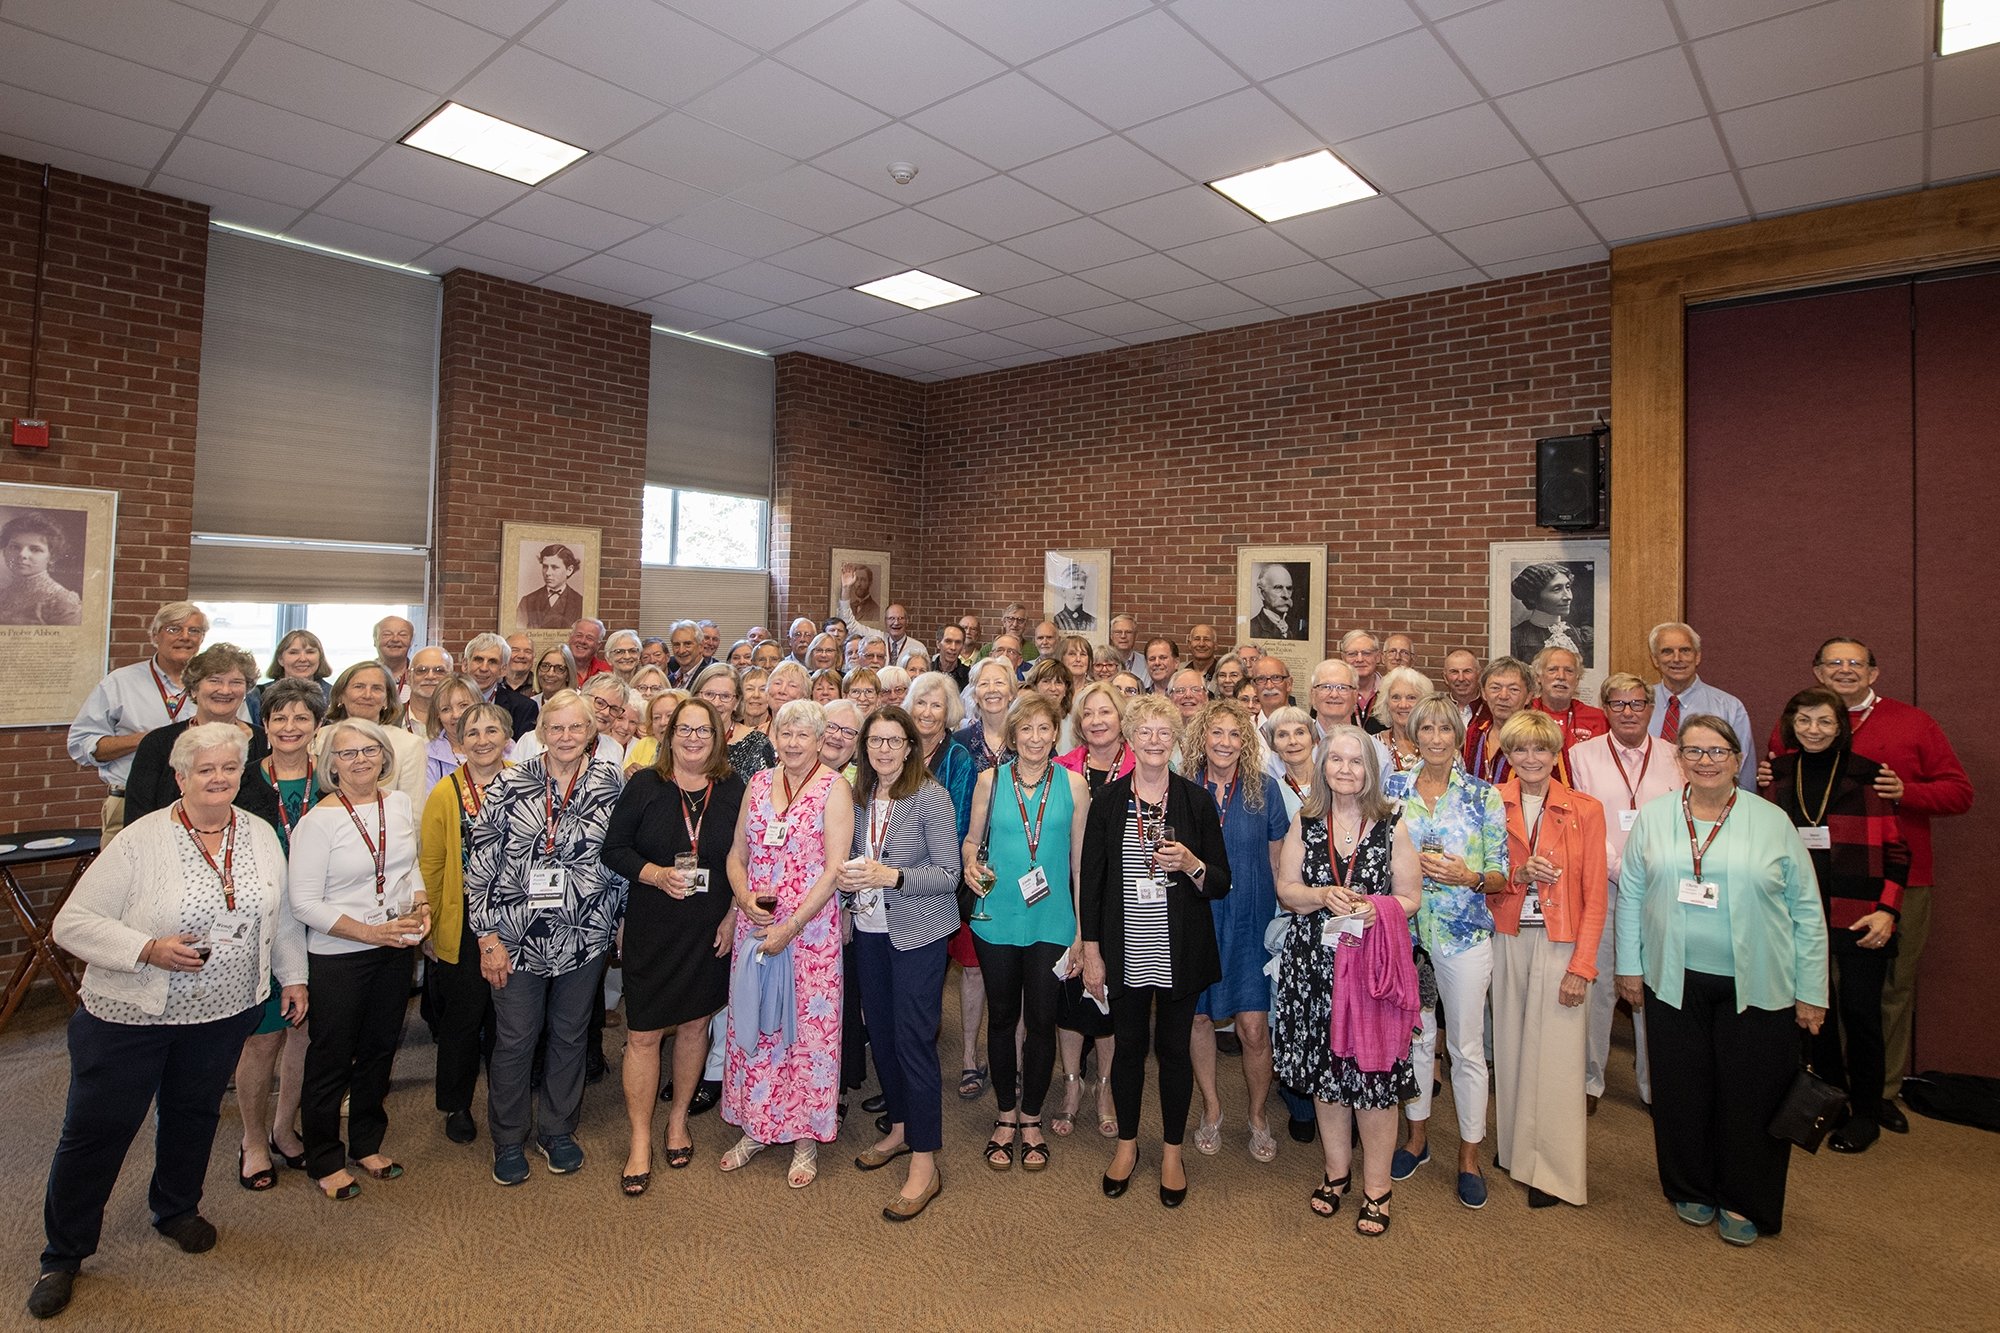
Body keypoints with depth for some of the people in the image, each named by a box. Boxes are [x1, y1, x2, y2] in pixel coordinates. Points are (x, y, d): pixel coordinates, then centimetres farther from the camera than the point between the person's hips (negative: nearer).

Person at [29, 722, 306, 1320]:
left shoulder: (261, 836, -1)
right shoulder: (141, 840, -16)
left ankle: (177, 1210, 44)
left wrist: (293, 975, 11)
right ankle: (62, 1256, 29)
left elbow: (282, 914, 10)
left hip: (224, 1012, 4)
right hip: (129, 1016, -3)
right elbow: (73, 923, -15)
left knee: (194, 1113, 19)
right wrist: (149, 949, -27)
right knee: (95, 1129, 8)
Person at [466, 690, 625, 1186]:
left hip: (585, 935, 2)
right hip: (519, 935, -1)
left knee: (571, 1034, 15)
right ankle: (507, 1140, 31)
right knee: (515, 1038, 9)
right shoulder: (509, 784, -7)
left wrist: (623, 921, 6)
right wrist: (488, 937, -7)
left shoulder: (610, 781, -2)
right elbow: (480, 863, -5)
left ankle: (557, 1131, 35)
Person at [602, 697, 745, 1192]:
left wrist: (735, 914, -3)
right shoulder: (644, 786, -4)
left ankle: (678, 1119, 35)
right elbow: (613, 848, -3)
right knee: (642, 1033, 2)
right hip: (652, 928, -1)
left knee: (695, 1023, 14)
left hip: (712, 930, 2)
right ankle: (640, 1141, 17)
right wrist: (657, 874, -19)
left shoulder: (735, 789, 0)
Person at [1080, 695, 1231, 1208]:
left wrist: (1191, 864, -19)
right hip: (1126, 952, 0)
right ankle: (1126, 1143, 33)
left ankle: (1172, 1151, 30)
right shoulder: (1108, 800, 0)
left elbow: (1222, 883, 2)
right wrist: (1091, 952, -2)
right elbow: (1091, 879, 1)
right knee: (1128, 1046, 12)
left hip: (1180, 952, 0)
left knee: (1174, 1048, 10)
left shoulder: (1197, 801, -1)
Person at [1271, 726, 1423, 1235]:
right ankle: (1336, 1170, 30)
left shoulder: (1391, 826, -1)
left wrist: (1373, 909, -18)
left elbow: (1410, 898, 1)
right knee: (1324, 1065, 10)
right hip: (1314, 963, 2)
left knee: (1373, 1071, 0)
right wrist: (1323, 897, -14)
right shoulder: (1305, 823, 5)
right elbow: (1285, 888, 4)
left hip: (1374, 963, -2)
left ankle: (1377, 1186, 18)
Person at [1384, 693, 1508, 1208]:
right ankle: (1417, 1135, 33)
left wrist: (1469, 876, -19)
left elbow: (1500, 875, 0)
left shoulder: (1484, 795, -2)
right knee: (1414, 1035, 15)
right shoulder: (1392, 787, 3)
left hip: (1464, 933, -2)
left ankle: (1469, 1154, 23)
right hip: (1404, 929, 2)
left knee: (1467, 1046, 6)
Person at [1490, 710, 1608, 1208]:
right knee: (1510, 1045, 8)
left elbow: (1594, 896, -3)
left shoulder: (1585, 810, -1)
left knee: (1554, 1054, 0)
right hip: (1507, 940, 2)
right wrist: (1518, 875, -14)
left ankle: (1552, 1170, 12)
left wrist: (1582, 965, -8)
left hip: (1559, 943, -2)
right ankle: (1512, 1144, 26)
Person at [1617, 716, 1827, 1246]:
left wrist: (1811, 991, 1)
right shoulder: (1653, 817, 2)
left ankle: (1746, 1203, 26)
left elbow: (1807, 912, 2)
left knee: (1752, 1095, 7)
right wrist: (1629, 965, 5)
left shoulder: (1774, 822, -1)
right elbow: (1630, 895, 6)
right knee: (1683, 1089, 10)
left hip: (1756, 986, -1)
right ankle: (1692, 1190, 30)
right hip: (1674, 982, 1)